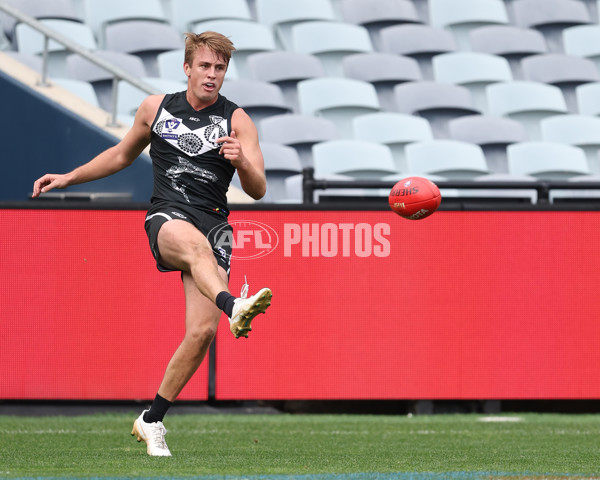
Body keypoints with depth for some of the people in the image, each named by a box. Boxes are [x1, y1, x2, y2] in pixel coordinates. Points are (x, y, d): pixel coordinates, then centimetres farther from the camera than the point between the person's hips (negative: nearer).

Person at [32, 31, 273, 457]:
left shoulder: (237, 121, 7)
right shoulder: (155, 108, 12)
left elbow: (258, 191, -1)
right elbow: (123, 154, 30)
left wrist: (242, 162, -22)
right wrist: (69, 178, 28)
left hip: (213, 224, 1)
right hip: (166, 218, -1)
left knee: (202, 331, -13)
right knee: (196, 242, -39)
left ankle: (152, 420, 4)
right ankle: (233, 307, -71)